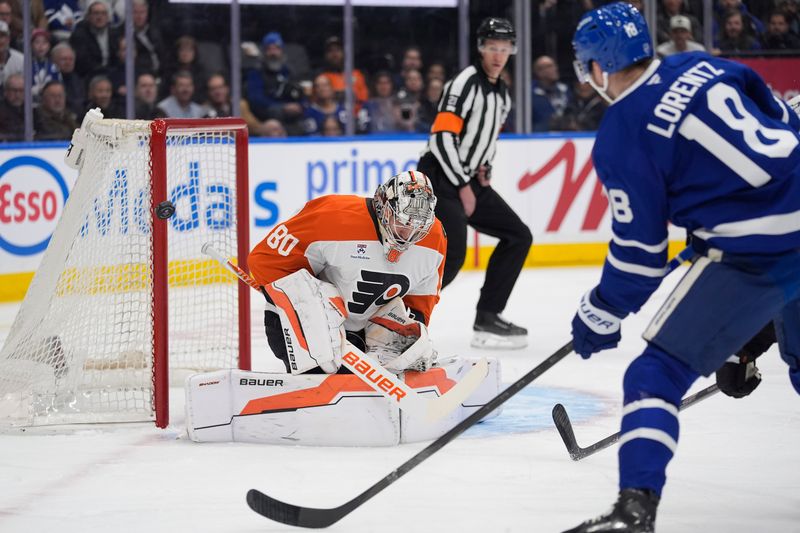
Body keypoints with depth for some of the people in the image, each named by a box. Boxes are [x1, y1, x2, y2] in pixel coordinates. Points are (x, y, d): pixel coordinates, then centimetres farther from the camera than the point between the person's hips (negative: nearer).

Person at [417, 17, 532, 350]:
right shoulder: (466, 83, -14)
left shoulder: (502, 94, 14)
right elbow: (442, 137, -21)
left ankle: (487, 318, 8)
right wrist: (462, 186, -18)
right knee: (451, 256, -23)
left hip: (471, 180, 9)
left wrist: (484, 170, 8)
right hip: (441, 179, -9)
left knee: (518, 237, 7)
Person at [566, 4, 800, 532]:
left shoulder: (622, 137, -6)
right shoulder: (703, 67, 10)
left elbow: (639, 250, -2)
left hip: (758, 259, -7)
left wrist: (601, 315, 11)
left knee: (659, 373, 0)